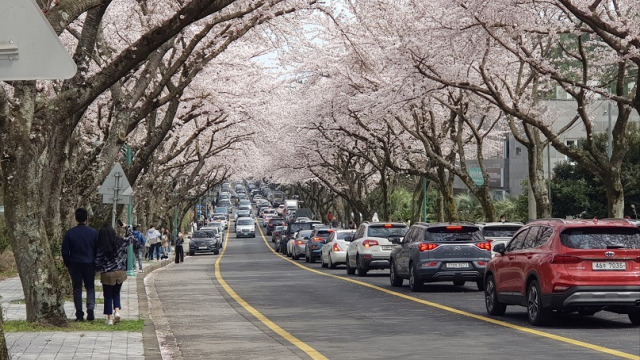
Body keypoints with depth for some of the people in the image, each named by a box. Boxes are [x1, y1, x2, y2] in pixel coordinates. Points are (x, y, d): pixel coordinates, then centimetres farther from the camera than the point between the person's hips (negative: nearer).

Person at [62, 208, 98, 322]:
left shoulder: (70, 233, -6)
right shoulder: (93, 232, -3)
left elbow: (65, 251, -3)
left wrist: (67, 265, 9)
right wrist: (96, 265, 12)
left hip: (75, 265, -1)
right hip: (90, 264, 1)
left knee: (77, 289, 7)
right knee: (90, 287, 12)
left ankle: (79, 314, 5)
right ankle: (90, 307, -12)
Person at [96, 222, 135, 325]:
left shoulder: (100, 248, -12)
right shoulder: (121, 242, -9)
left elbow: (97, 263, -5)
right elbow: (133, 238, 8)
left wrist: (102, 270, 15)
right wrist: (127, 228, 21)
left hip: (107, 275, -2)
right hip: (120, 273, 2)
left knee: (108, 296, 11)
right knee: (116, 294, 21)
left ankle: (109, 318, 14)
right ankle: (117, 311, 2)